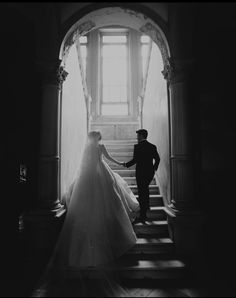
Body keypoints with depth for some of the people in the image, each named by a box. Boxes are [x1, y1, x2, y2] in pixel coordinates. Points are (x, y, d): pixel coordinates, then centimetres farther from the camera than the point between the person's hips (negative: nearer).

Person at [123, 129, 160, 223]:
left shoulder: (137, 146, -13)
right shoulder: (153, 146, 5)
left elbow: (135, 160, -18)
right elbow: (157, 159, 8)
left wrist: (126, 164, -3)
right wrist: (154, 168, 22)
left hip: (141, 172, -6)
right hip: (150, 172, 6)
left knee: (141, 192, 1)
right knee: (145, 187, 29)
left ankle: (143, 216, 6)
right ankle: (146, 205, 42)